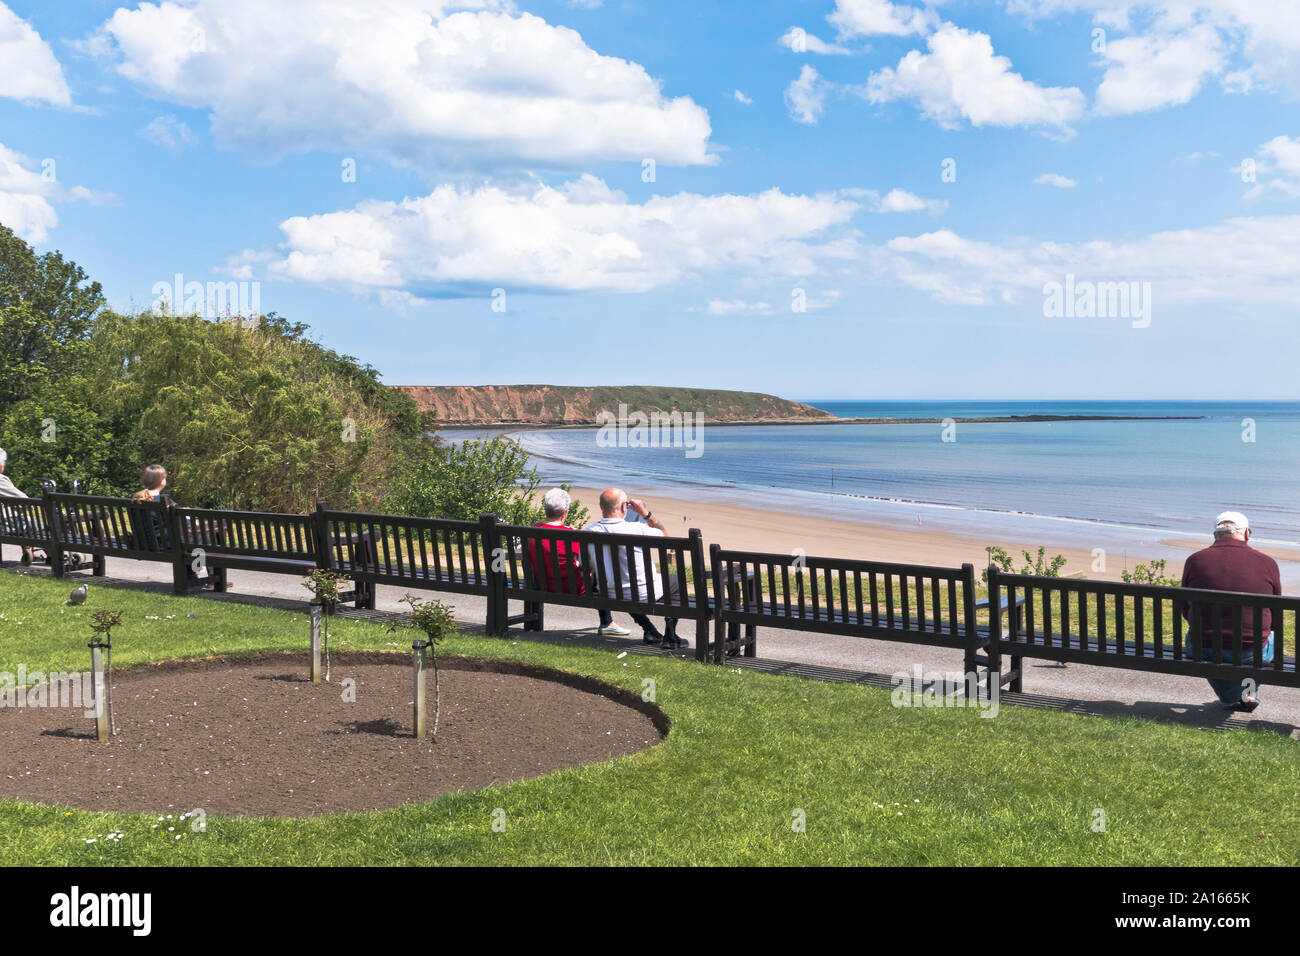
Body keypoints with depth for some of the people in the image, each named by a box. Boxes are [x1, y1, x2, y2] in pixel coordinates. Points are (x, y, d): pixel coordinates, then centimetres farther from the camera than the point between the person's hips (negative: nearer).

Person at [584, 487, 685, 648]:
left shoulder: (590, 532, -13)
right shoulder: (636, 529, -25)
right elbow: (664, 535, -4)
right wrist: (645, 512, 0)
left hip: (610, 596, 4)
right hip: (644, 595, -4)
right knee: (676, 582, 24)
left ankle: (649, 631, 35)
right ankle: (670, 636, 21)